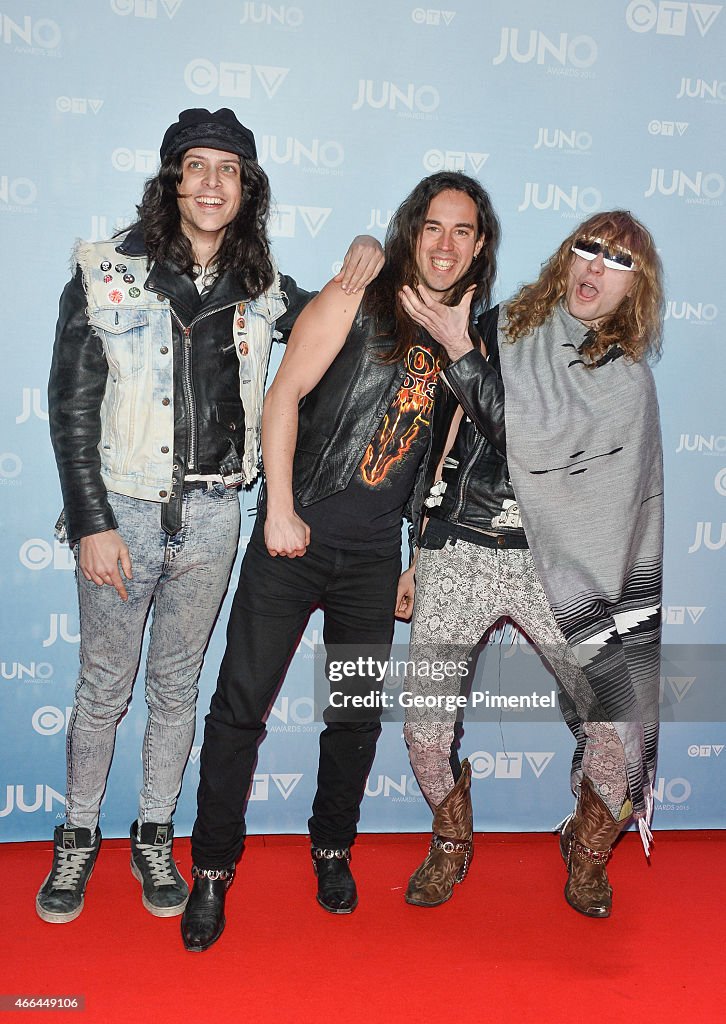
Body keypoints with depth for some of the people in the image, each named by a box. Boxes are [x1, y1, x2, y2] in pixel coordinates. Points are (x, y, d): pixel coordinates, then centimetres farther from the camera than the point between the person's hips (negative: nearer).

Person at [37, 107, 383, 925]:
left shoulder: (260, 291, 4)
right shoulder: (107, 273, -5)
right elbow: (71, 408, -5)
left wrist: (361, 266, 0)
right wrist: (92, 522, -10)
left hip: (211, 514, 3)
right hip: (122, 509, -2)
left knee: (176, 683, 14)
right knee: (104, 686, 9)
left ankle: (154, 837, 31)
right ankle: (78, 836, 30)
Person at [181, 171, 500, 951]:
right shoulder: (357, 300, -2)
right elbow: (285, 395, -8)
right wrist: (281, 510, -14)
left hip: (376, 559, 4)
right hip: (295, 538, -4)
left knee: (359, 713, 11)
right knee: (242, 703, -3)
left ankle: (332, 850, 33)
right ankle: (212, 869, 14)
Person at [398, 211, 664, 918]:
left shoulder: (626, 378, 2)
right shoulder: (502, 330, 11)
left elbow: (530, 438, -15)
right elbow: (445, 442, 16)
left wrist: (457, 349, -14)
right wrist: (415, 552, 14)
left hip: (552, 567, -1)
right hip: (456, 553, 2)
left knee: (622, 728, -9)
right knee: (424, 721, -5)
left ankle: (588, 848, 23)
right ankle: (451, 843, 26)